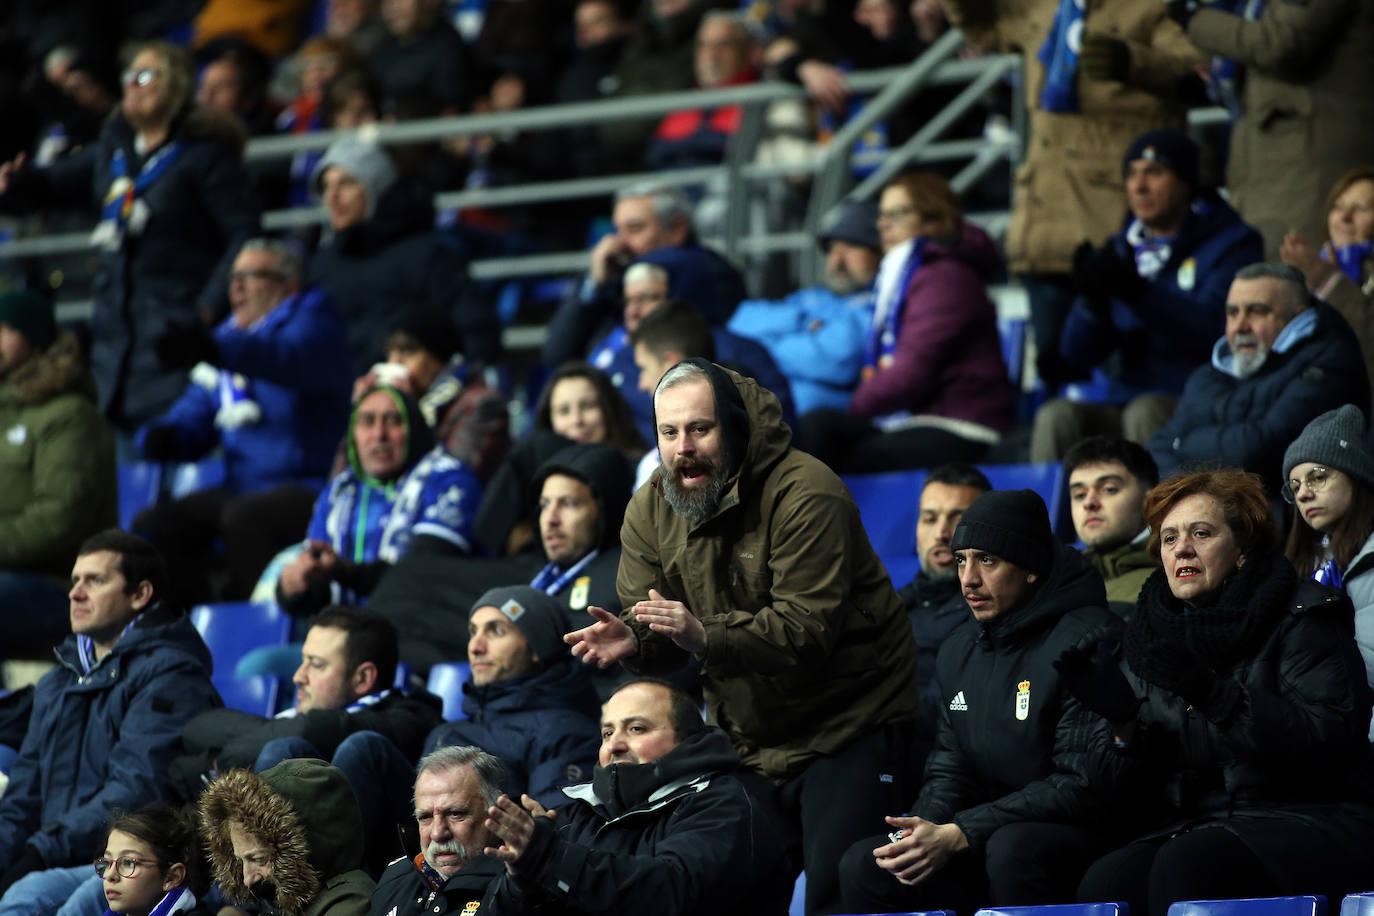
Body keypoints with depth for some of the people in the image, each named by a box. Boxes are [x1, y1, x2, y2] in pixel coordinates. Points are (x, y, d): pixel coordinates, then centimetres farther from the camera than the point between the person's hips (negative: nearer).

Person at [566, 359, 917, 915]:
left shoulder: (806, 494, -21)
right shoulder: (650, 510, 1)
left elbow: (807, 629, -29)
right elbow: (662, 644, 2)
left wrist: (704, 635, -42)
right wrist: (632, 640, -23)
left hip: (845, 727, -6)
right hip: (745, 736, 6)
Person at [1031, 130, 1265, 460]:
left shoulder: (1234, 244, 3)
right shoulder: (1121, 250, 18)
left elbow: (1214, 328, -16)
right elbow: (1078, 356, 10)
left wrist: (1137, 291, -26)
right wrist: (1093, 300, -12)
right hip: (1123, 404, 4)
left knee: (1146, 411, -35)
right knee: (1057, 416, -24)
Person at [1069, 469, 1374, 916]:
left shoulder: (1303, 618, -1)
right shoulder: (1153, 633, 15)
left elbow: (1324, 740, -16)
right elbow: (1144, 771, 14)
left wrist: (1213, 691, -24)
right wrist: (1123, 717, -8)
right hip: (1188, 824, 5)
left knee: (1186, 866, -35)